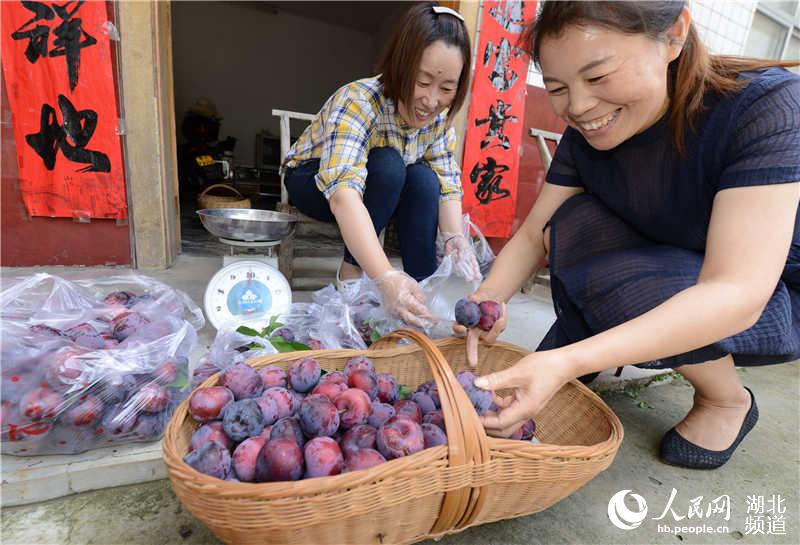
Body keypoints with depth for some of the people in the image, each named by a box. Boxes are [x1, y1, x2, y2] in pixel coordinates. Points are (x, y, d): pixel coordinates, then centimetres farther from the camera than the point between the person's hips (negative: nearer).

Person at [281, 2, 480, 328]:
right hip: (313, 182, -4)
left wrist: (454, 236, -37)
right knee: (388, 164, -32)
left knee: (423, 178, -25)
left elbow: (448, 182, -16)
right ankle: (351, 271, -19)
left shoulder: (438, 116, -15)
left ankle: (423, 287, -19)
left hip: (379, 185, 5)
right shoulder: (358, 101, -34)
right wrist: (386, 277, -60)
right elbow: (343, 193, -47)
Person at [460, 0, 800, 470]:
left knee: (614, 283, -31)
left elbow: (738, 293, -36)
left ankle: (728, 401, -2)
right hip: (670, 280, 5)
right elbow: (535, 234, -11)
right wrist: (488, 299, -32)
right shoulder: (587, 135, -12)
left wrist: (567, 361, -47)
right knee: (576, 221, -21)